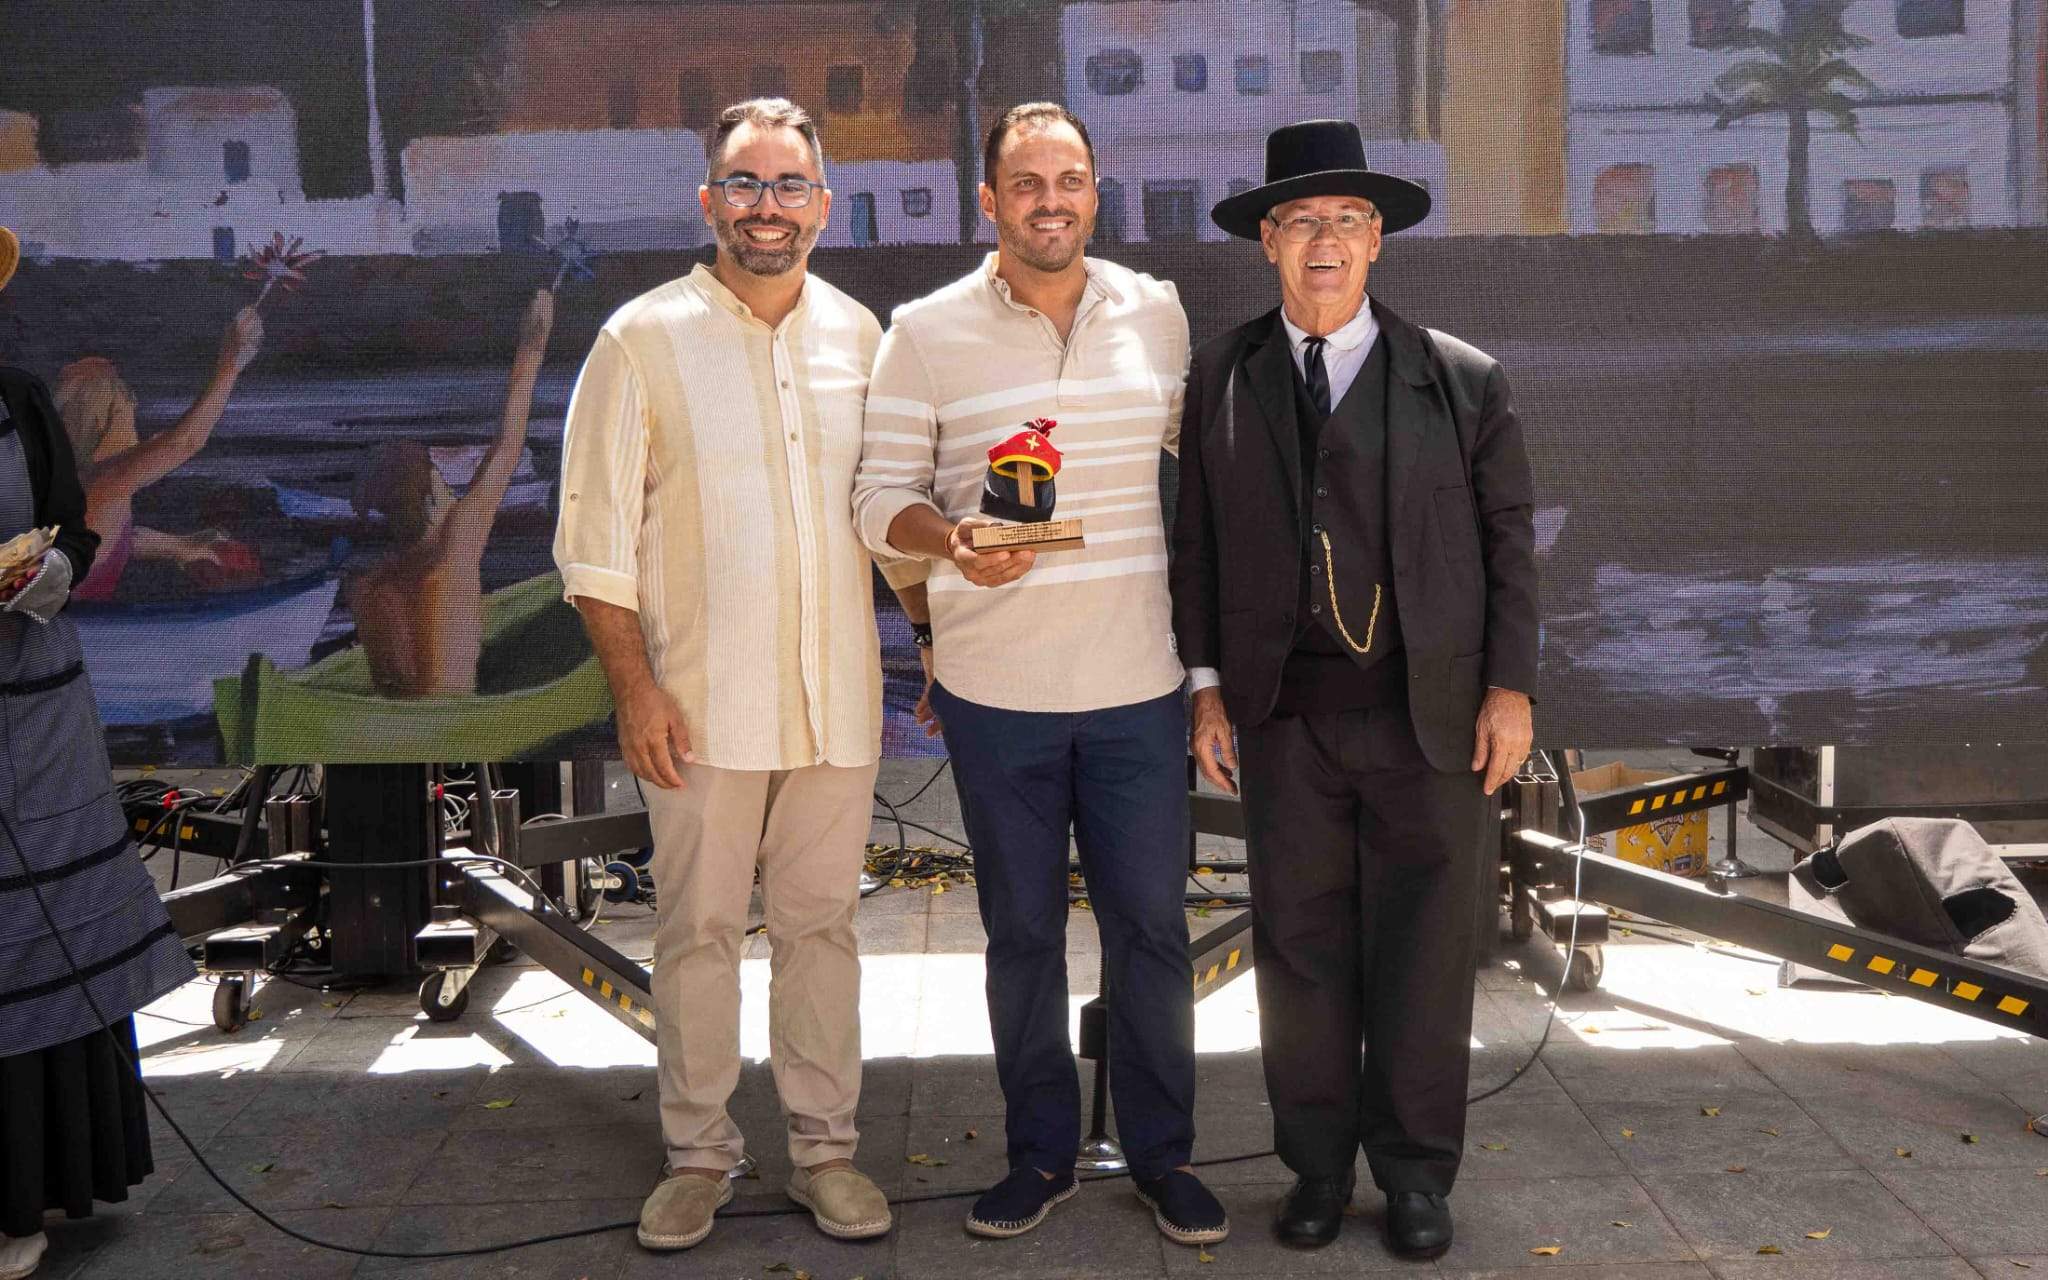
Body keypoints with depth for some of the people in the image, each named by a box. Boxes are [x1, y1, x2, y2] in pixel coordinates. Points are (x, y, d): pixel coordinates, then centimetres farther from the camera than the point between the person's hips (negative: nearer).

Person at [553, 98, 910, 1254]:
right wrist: (635, 687, -9)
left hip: (839, 696, 3)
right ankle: (699, 1155, 21)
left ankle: (825, 1145, 22)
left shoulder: (861, 336, 8)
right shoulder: (643, 340, -2)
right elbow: (597, 537, -3)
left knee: (822, 922, 10)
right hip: (703, 702, -2)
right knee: (699, 929, 6)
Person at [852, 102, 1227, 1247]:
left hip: (1139, 682, 1)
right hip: (995, 690, -1)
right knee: (1023, 929, 11)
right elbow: (882, 495, -3)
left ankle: (1163, 1151, 26)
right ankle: (1043, 1152, 28)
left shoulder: (1157, 311, 5)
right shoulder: (927, 332, -3)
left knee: (1152, 924, 8)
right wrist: (953, 541, -24)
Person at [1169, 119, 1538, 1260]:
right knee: (1300, 947, 7)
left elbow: (1510, 541, 4)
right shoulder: (1222, 378, 6)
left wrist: (1511, 688, -1)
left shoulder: (1462, 381, 3)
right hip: (1286, 716, 1)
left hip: (1431, 716, -1)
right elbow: (1198, 541, 7)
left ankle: (1416, 1173, 23)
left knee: (1424, 951, 6)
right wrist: (1208, 685, 3)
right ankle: (1320, 1166, 24)